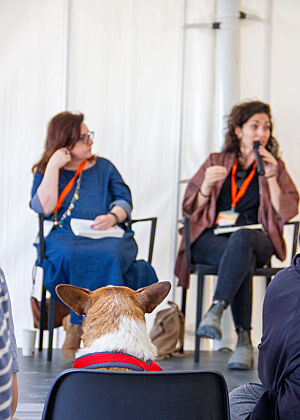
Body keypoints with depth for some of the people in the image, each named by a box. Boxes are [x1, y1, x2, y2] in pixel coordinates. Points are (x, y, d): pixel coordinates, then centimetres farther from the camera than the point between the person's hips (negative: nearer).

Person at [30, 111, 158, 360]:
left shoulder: (104, 167, 20)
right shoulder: (44, 172, 14)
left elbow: (124, 201, 11)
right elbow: (44, 207, -4)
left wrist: (113, 216, -12)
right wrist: (53, 167, -4)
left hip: (109, 236, 1)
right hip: (64, 237, -1)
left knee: (108, 256, -35)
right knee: (70, 256, -37)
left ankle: (79, 326, -30)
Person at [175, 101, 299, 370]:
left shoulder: (275, 166, 19)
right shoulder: (216, 163, 19)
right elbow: (191, 209, 12)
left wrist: (271, 177, -3)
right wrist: (207, 185, -7)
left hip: (256, 240, 0)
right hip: (211, 240, 0)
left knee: (240, 240, -39)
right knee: (243, 259, -36)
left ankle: (215, 311, -52)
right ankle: (244, 340, -43)